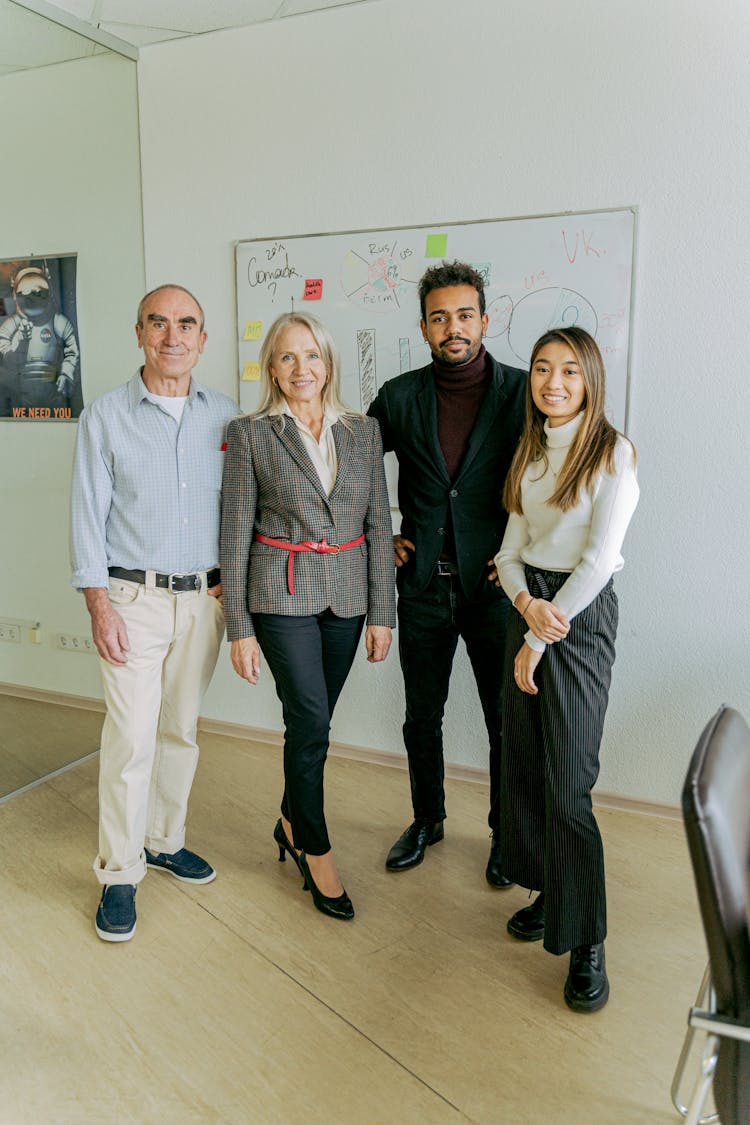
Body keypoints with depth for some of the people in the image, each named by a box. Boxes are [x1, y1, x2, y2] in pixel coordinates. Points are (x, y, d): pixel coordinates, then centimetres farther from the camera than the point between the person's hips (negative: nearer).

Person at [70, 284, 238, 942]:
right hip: (134, 598, -3)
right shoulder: (106, 417, -1)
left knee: (182, 728, 13)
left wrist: (233, 583, 3)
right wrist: (100, 605, -10)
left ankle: (165, 840, 31)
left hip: (204, 598, 3)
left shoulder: (226, 417, 6)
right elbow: (88, 517, -3)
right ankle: (120, 873, 11)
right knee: (131, 737, -4)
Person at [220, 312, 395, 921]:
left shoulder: (363, 431, 5)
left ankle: (292, 824, 37)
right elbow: (235, 533, -4)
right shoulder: (250, 434, -4)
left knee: (311, 720, 13)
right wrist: (240, 628, -6)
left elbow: (379, 525, 5)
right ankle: (318, 853, 15)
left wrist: (382, 613, 2)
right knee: (311, 720, -5)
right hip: (282, 592, -3)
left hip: (346, 593, 3)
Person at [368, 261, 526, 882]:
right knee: (422, 716, 15)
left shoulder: (523, 392, -5)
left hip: (494, 584, -2)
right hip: (423, 584, 3)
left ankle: (506, 836, 30)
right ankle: (427, 819, 37)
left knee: (507, 720, 9)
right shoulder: (399, 396, 2)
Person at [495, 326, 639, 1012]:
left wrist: (539, 639, -12)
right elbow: (511, 549, 10)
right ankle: (548, 892, 29)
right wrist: (527, 602, -11)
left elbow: (598, 560, -15)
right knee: (523, 764, 10)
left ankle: (587, 943, 9)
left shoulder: (613, 454, -9)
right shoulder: (531, 453, 12)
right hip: (529, 607, 7)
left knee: (567, 781, -6)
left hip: (582, 616, -6)